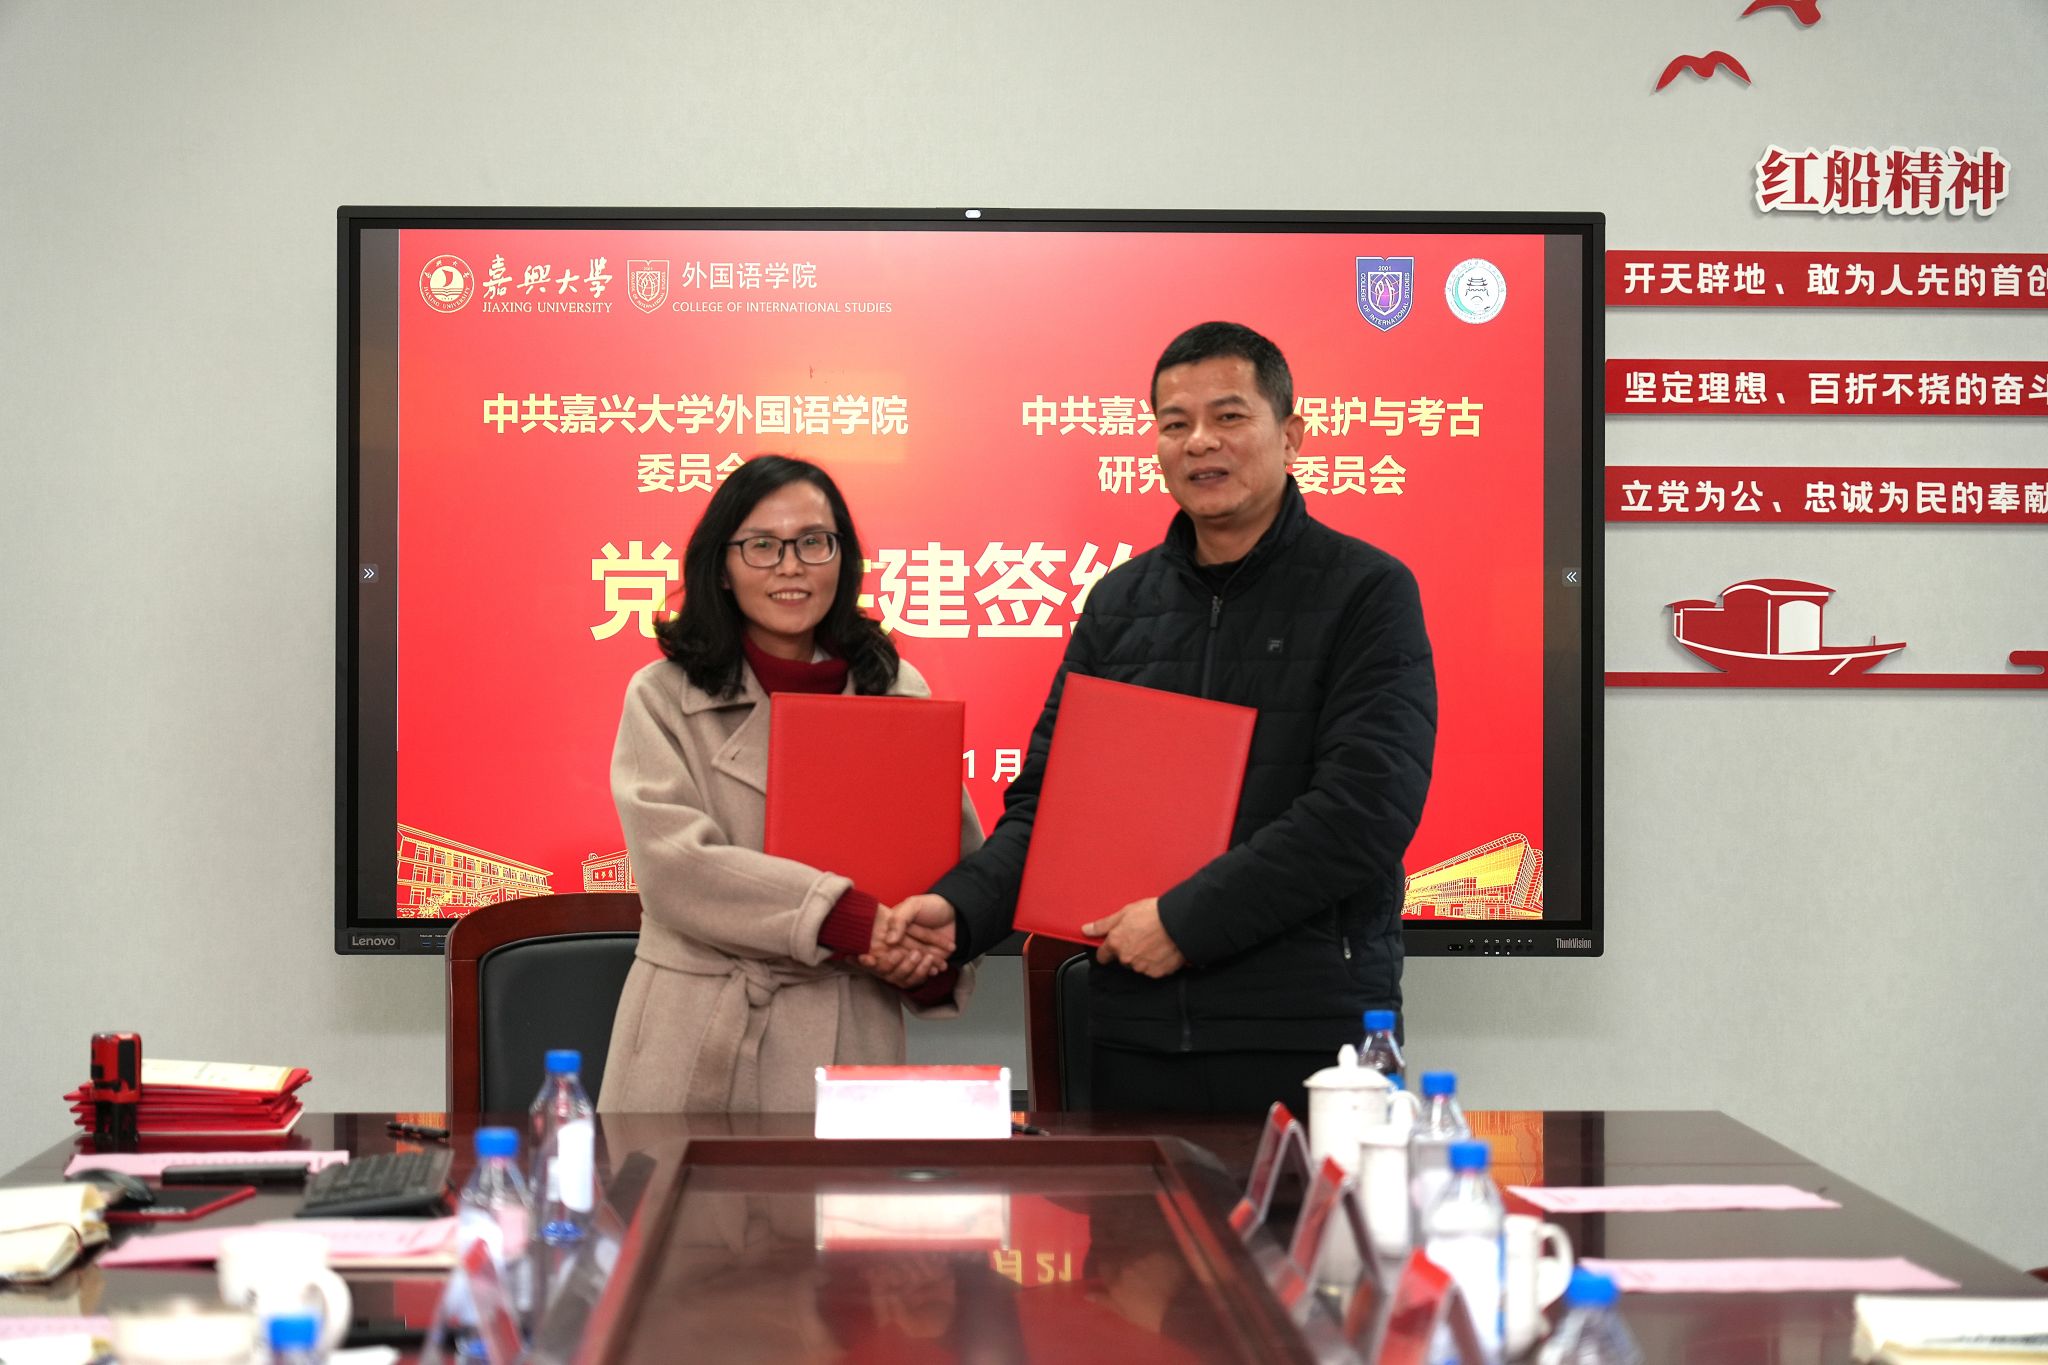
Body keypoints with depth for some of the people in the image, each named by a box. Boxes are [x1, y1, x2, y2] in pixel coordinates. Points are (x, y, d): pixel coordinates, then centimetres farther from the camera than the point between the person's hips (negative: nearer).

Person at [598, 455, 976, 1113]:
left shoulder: (900, 693, 10)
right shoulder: (663, 695, 1)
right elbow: (674, 863, -12)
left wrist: (928, 958, -9)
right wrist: (857, 920, -18)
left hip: (846, 1038, 2)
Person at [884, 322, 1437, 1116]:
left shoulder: (1367, 592, -4)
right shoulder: (1121, 602, 12)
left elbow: (1365, 810, -14)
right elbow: (1047, 797, 12)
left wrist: (1186, 919, -16)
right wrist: (961, 906, -8)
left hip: (1308, 1039, -4)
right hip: (1134, 1037, 4)